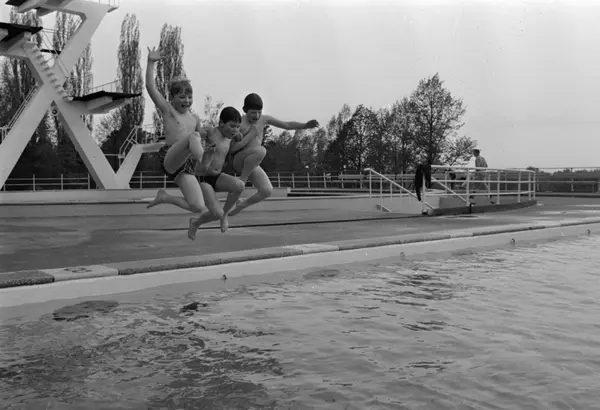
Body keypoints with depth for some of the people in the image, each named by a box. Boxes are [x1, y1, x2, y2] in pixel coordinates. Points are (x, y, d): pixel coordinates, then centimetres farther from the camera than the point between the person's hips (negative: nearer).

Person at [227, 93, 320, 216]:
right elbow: (231, 149, -16)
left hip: (252, 165, 6)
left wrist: (306, 125, -9)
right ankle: (242, 179, -19)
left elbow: (287, 125, 6)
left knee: (267, 191, -13)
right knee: (261, 150, -36)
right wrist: (250, 136, -23)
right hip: (238, 161, -6)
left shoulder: (264, 119, 3)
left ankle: (241, 205, 10)